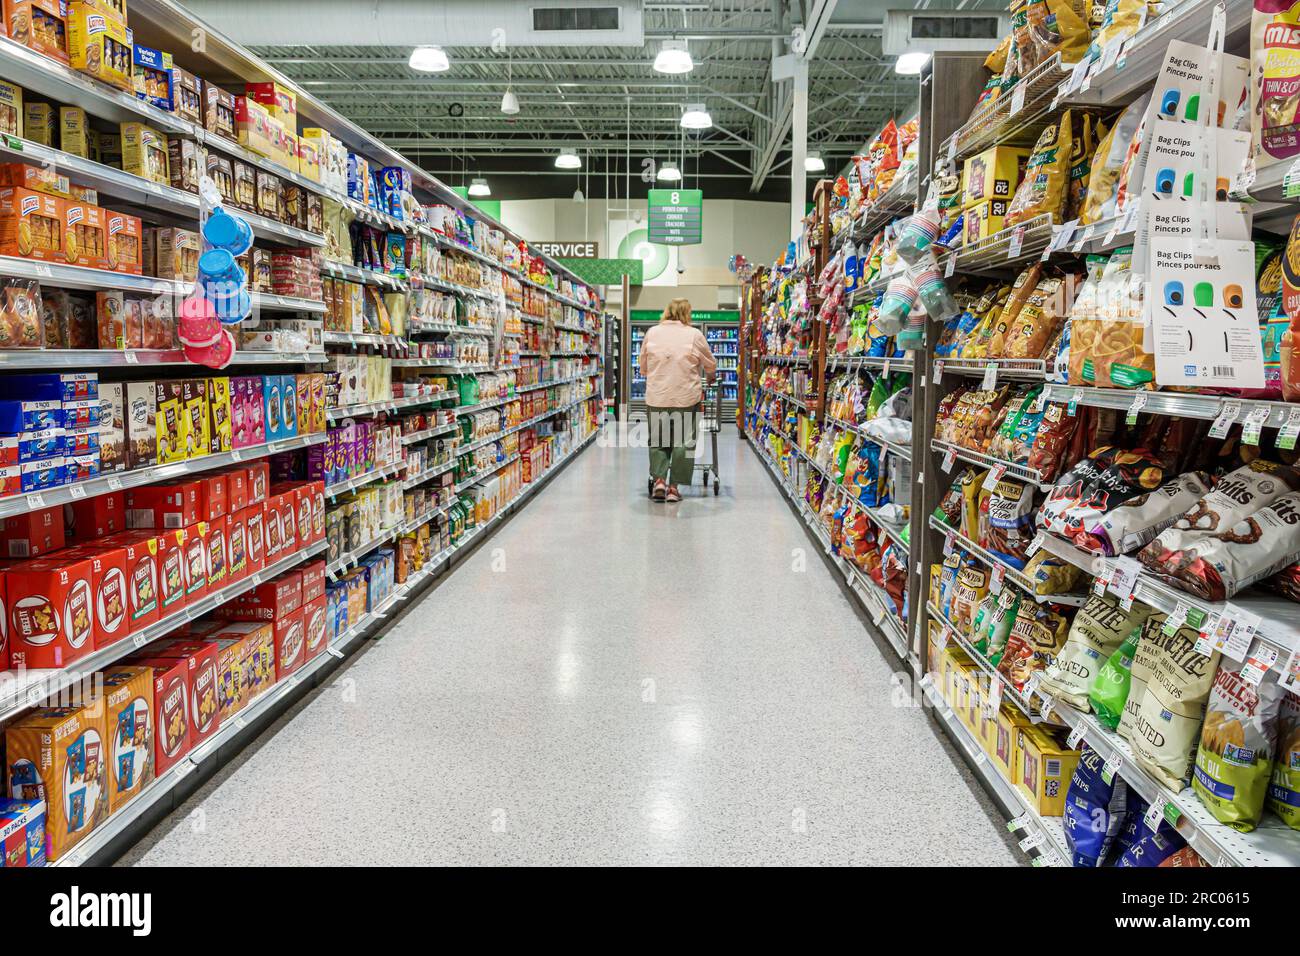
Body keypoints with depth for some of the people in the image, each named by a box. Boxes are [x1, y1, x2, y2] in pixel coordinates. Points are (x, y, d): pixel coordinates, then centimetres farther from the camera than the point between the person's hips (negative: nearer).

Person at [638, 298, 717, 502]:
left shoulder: (652, 333, 5)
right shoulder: (694, 334, -2)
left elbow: (643, 366, 13)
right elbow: (710, 365, 9)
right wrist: (710, 377, 31)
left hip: (657, 397, 2)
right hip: (686, 397, -2)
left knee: (657, 439, 15)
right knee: (684, 441, 6)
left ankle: (659, 479, 3)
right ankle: (674, 487, 7)